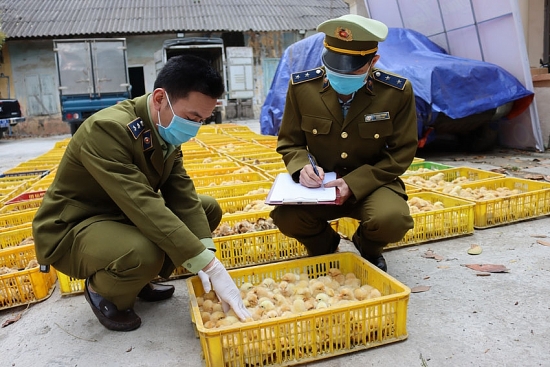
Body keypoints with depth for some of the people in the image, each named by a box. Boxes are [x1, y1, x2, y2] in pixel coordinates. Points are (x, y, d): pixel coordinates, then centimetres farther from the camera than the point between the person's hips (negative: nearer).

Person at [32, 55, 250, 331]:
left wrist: (207, 254, -23)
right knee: (144, 254, -38)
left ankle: (139, 279, 9)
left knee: (209, 208, 2)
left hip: (123, 215, 8)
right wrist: (210, 266, -38)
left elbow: (182, 194, -10)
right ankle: (101, 290, -1)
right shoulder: (108, 129, -30)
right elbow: (143, 206, -38)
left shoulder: (167, 129, -4)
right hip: (72, 229, -8)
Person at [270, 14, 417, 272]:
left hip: (372, 184, -1)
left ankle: (369, 248, 10)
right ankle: (324, 246, 12)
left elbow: (401, 153, -7)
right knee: (286, 217, -27)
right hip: (320, 184, 1)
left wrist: (355, 183, -21)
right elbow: (289, 142, 2)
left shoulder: (398, 92, -13)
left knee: (392, 220, -32)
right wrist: (302, 166, -21)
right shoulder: (301, 86, -9)